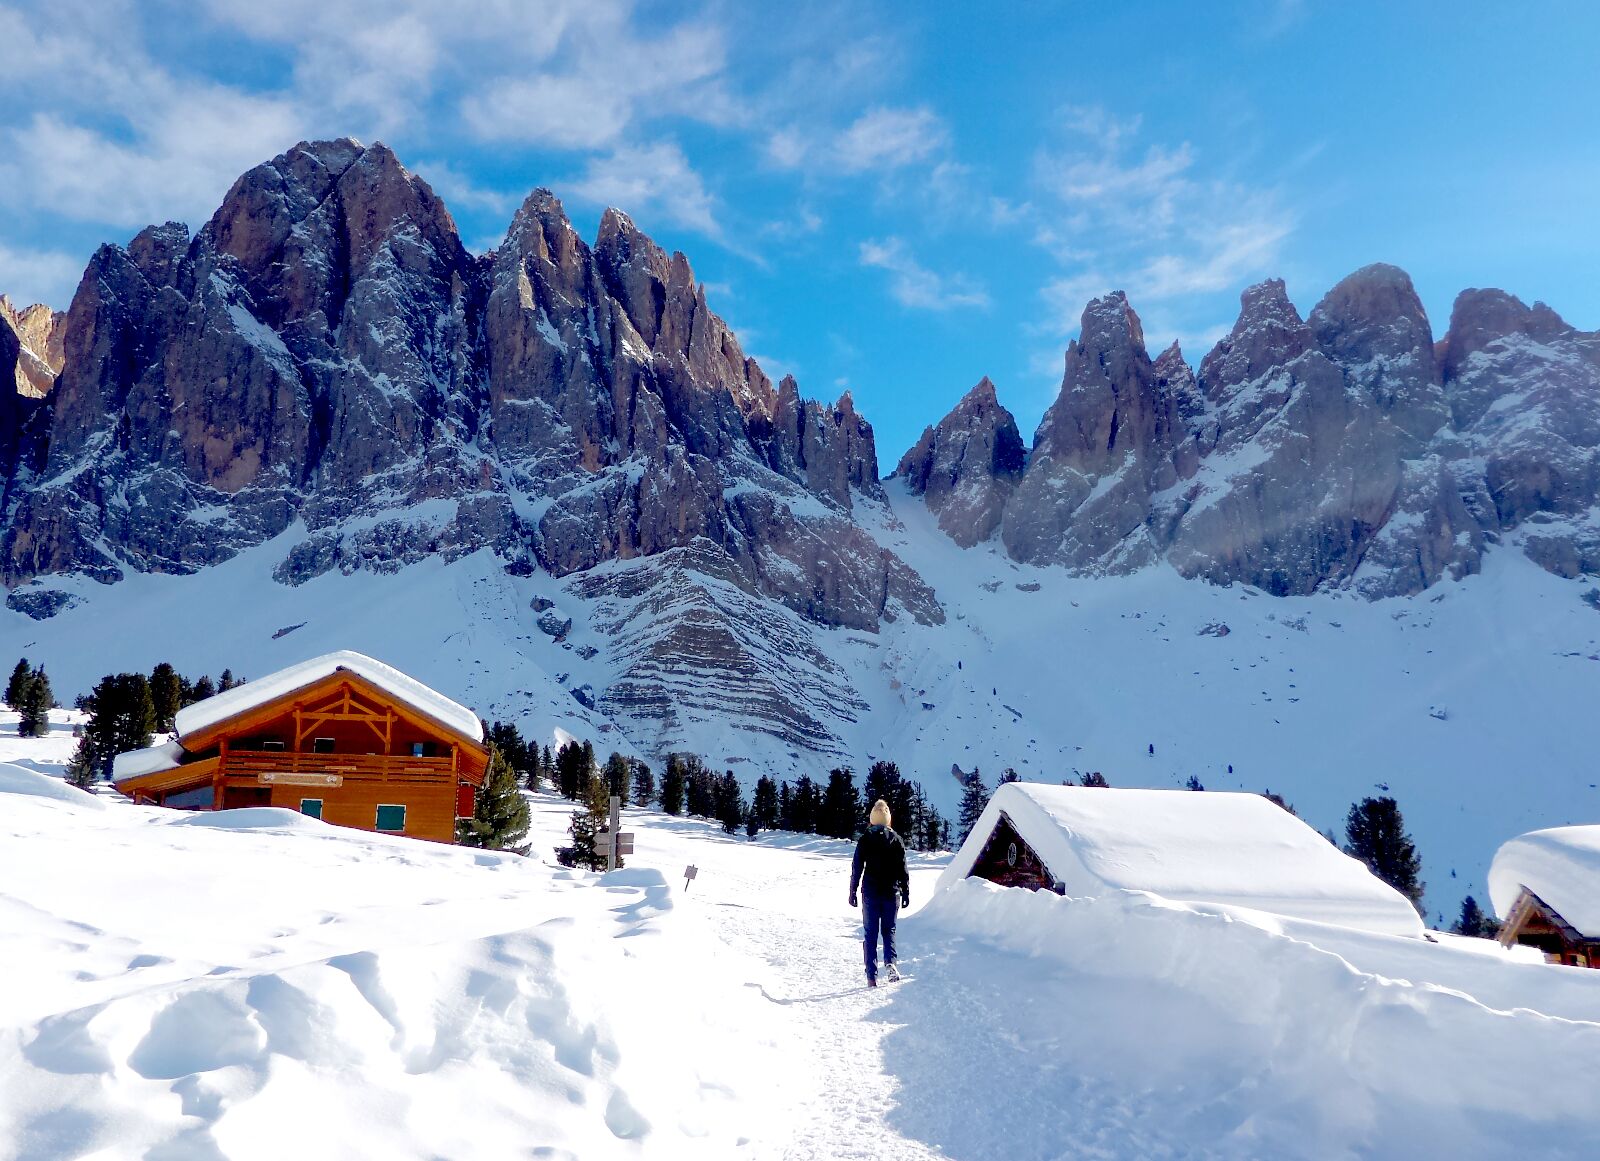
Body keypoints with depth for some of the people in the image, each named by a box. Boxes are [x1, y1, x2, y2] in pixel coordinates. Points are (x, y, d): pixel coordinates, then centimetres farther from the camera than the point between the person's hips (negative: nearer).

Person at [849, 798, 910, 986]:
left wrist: (852, 892, 5)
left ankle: (872, 975, 1)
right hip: (891, 893, 1)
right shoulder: (896, 839, 1)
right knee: (889, 929, 12)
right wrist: (906, 893, 7)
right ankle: (890, 961, -12)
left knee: (871, 932, 5)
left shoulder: (864, 839, -1)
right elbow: (903, 869, 1)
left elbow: (857, 868, -1)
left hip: (870, 893, 0)